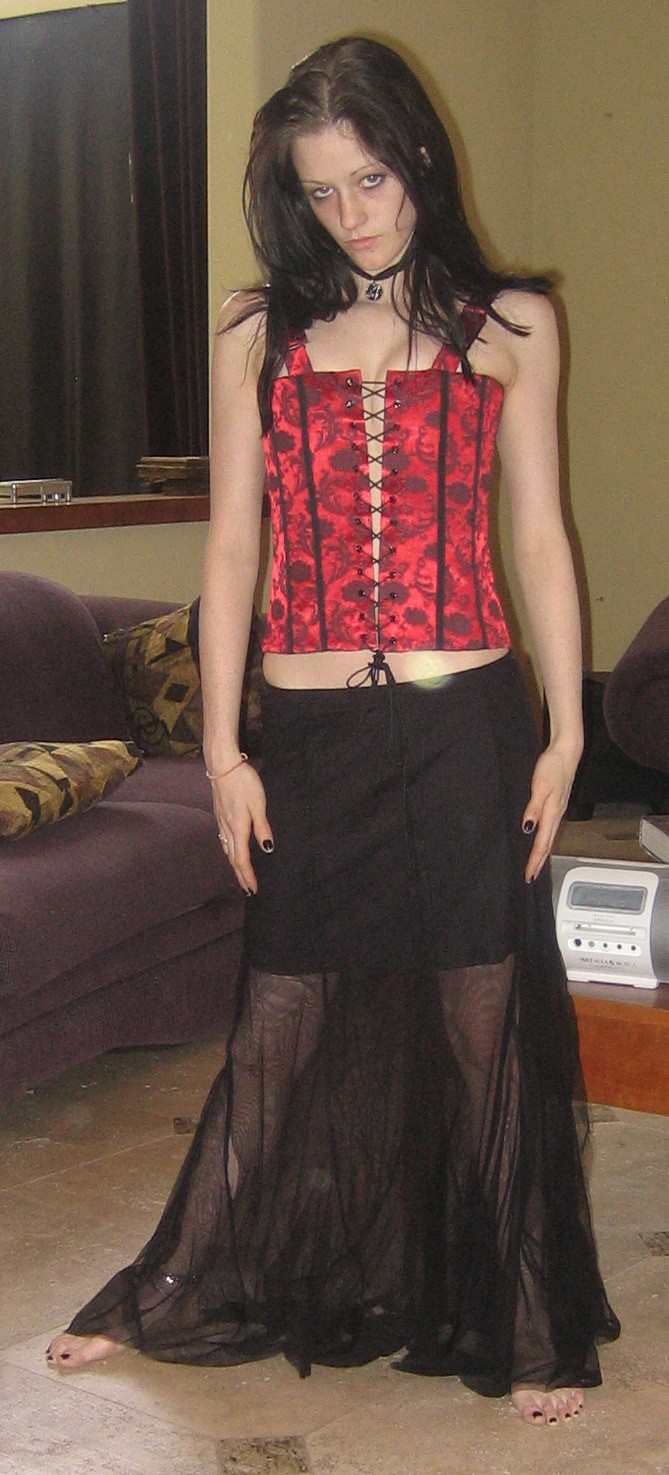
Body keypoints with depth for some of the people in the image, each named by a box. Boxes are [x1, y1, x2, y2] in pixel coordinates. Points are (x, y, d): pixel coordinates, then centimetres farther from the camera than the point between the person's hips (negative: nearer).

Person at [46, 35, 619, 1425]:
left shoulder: (508, 324, 4)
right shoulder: (259, 332, 6)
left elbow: (540, 538, 6)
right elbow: (232, 547, 6)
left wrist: (565, 733, 1)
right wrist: (223, 747, 2)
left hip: (466, 731, -1)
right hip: (311, 736, 1)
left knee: (485, 1024, 6)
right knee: (284, 1024, 10)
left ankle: (529, 1331, 23)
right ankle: (186, 1294, 30)